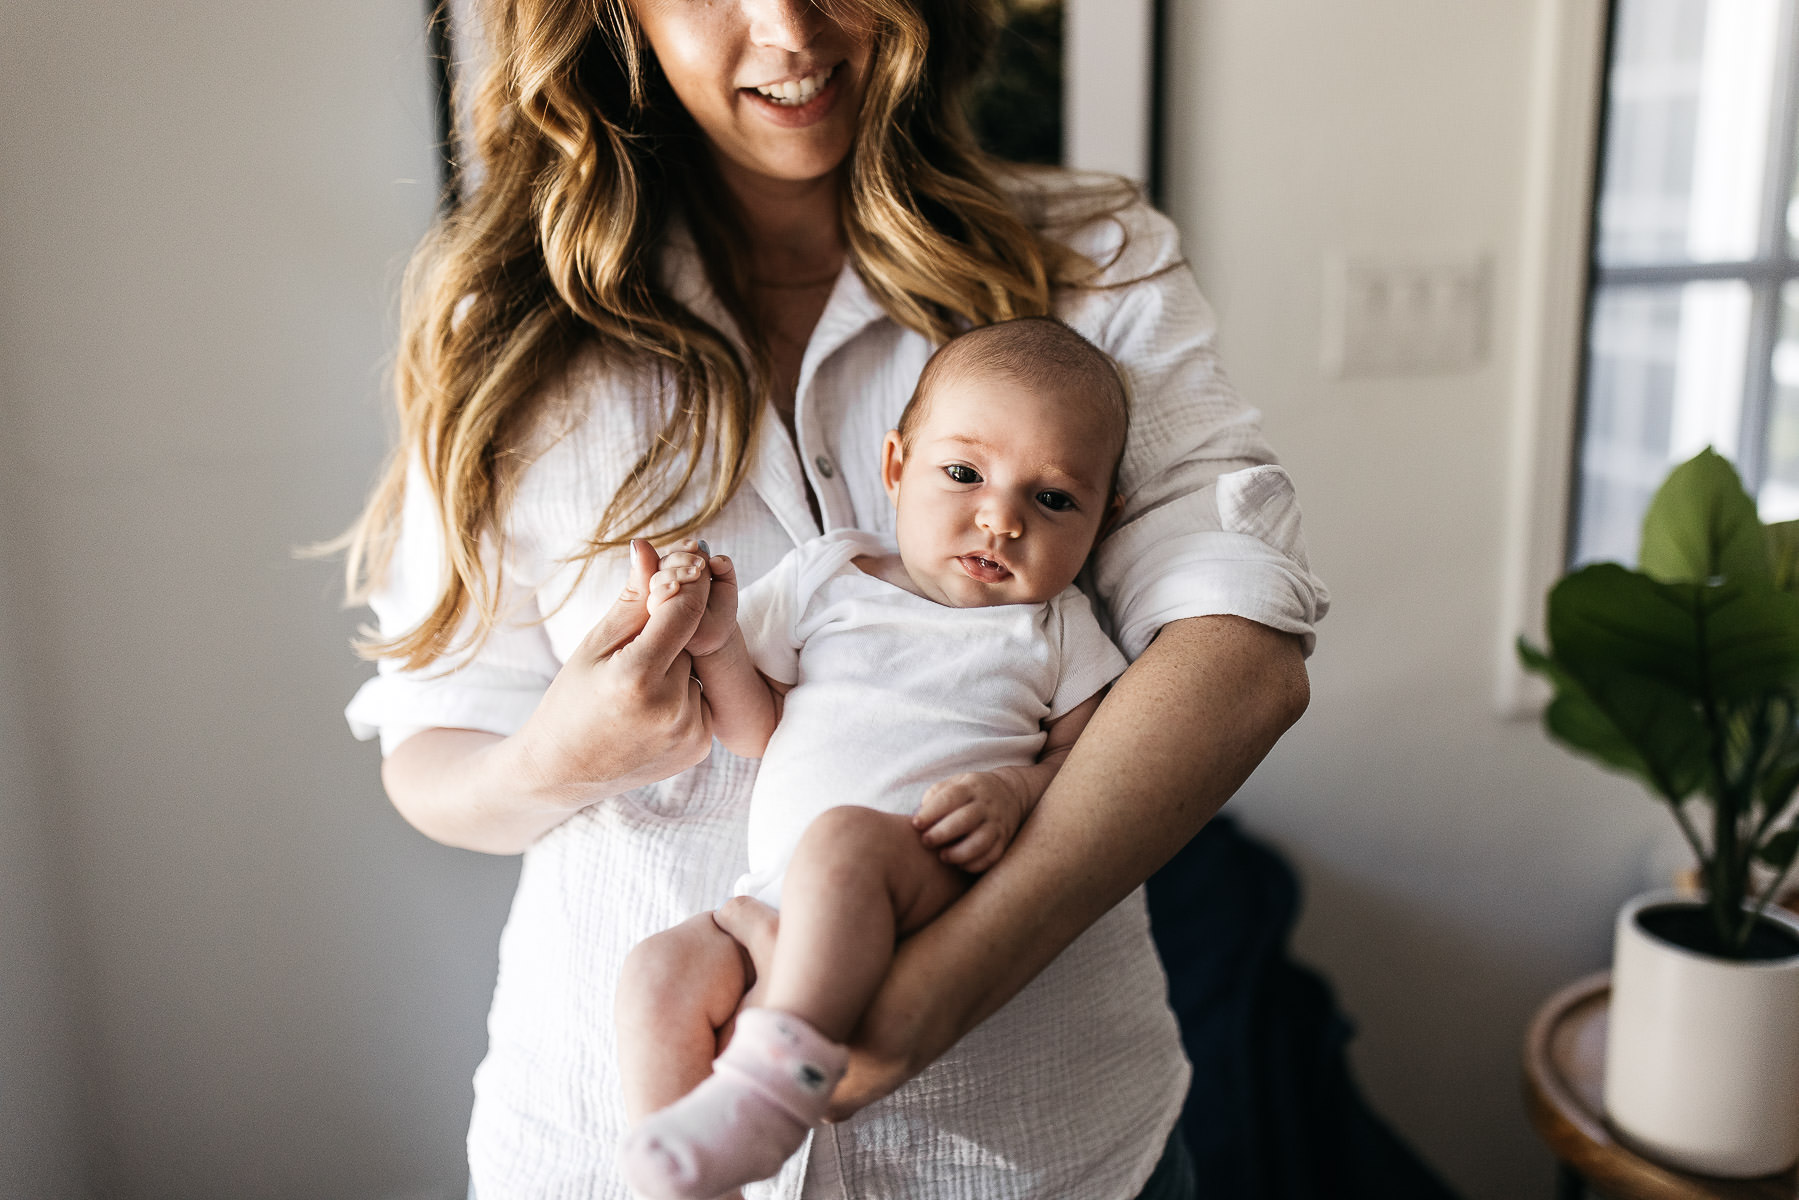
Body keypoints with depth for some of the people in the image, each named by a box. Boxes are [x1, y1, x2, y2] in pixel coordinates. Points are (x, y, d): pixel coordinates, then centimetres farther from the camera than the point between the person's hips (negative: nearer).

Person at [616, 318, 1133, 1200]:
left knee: (842, 837, -34)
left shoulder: (1055, 630, 14)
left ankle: (774, 1084, -34)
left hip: (935, 876, -3)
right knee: (660, 972, -19)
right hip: (775, 896, 3)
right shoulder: (828, 576, 16)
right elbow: (754, 730, 15)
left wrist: (1016, 789, -13)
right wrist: (711, 638, -2)